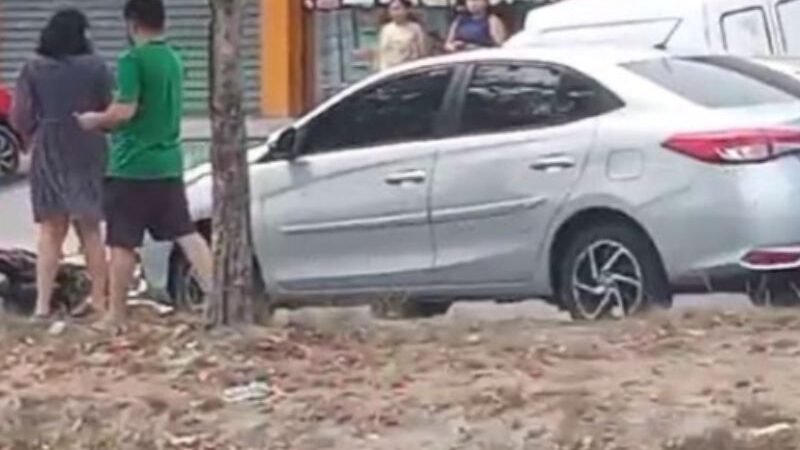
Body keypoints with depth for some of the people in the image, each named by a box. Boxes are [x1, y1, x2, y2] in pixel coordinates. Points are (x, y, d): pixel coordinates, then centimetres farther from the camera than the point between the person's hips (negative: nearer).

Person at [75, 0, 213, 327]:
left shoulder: (132, 60, -15)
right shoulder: (173, 59, 11)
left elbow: (124, 111, -21)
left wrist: (94, 120, -3)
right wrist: (107, 119, 23)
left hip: (132, 166, -7)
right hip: (168, 164, 7)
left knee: (123, 244, 1)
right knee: (186, 234, 8)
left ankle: (117, 314, 7)